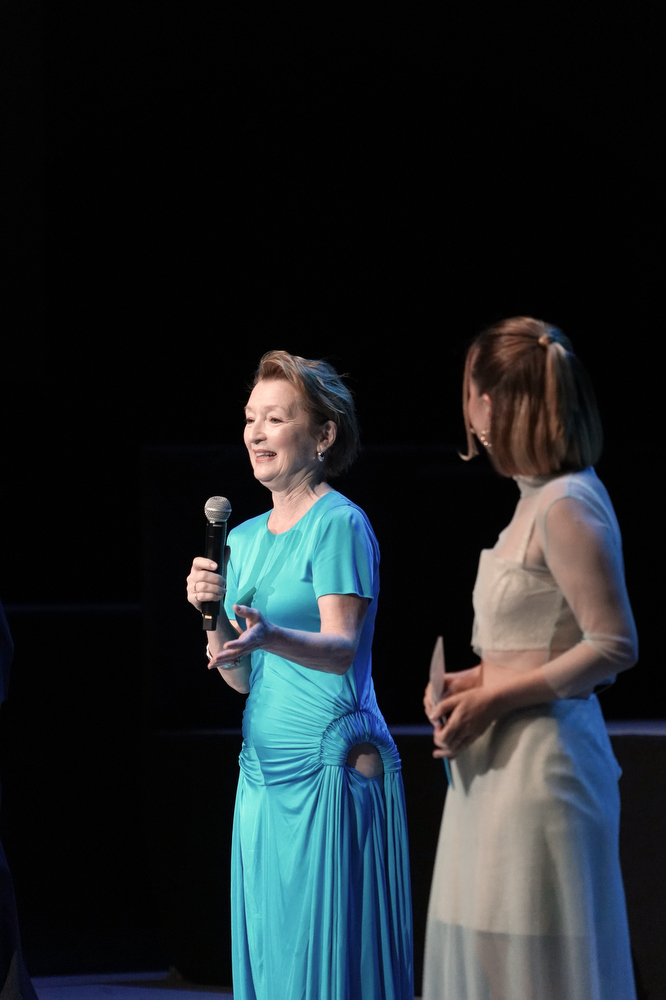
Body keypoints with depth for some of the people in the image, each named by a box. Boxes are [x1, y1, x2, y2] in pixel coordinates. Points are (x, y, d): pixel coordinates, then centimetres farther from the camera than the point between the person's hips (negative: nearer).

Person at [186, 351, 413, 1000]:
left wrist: (266, 637, -37)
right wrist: (211, 614, -3)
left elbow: (341, 648, -19)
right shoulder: (245, 538, 17)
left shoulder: (339, 525, -6)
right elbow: (240, 678, 16)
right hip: (265, 771, 8)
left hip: (333, 768, -8)